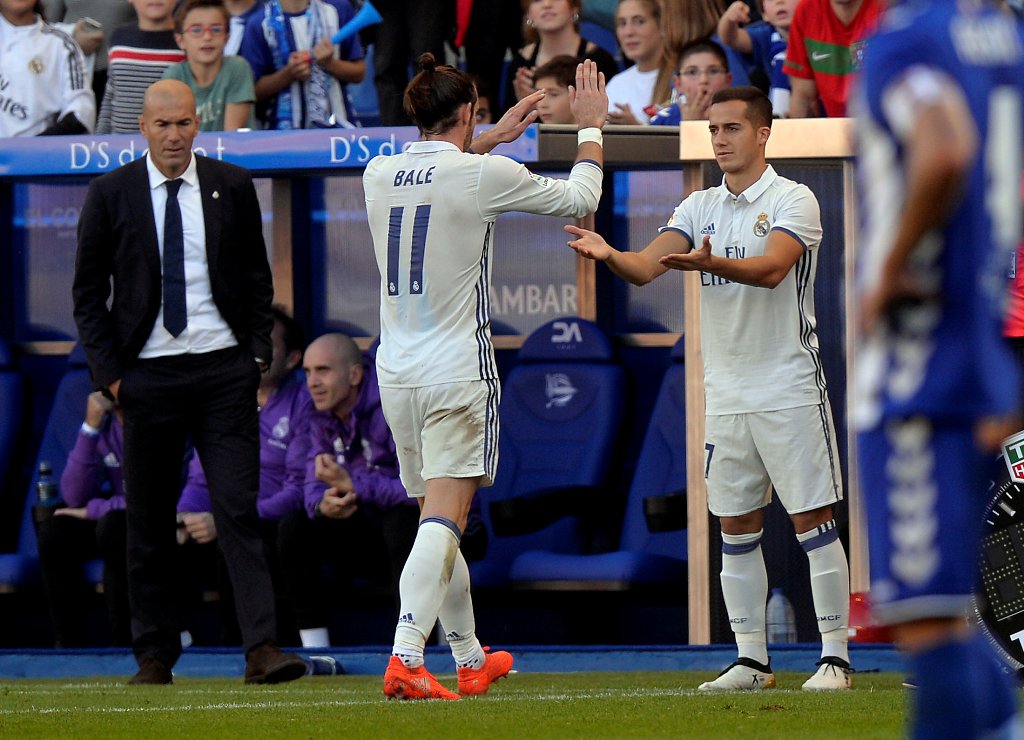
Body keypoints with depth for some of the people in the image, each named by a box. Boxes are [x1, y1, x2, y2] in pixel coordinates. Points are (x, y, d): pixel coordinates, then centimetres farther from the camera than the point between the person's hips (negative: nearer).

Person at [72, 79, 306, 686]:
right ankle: (155, 655, 14)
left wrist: (257, 355, 3)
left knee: (239, 510, -9)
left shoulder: (232, 188, 6)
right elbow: (89, 291, 6)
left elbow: (257, 277, 13)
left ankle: (263, 648, -16)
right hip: (148, 374, 0)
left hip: (223, 369, 0)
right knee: (149, 521, 5)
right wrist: (109, 373, -2)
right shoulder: (111, 194, 2)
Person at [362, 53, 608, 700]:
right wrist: (592, 127, 20)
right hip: (458, 371, -6)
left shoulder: (380, 175, 4)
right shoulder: (484, 176, -11)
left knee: (438, 520, 16)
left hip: (397, 372, 6)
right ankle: (406, 659, -26)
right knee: (444, 520, -11)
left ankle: (472, 660, 28)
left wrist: (492, 138, 38)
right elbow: (579, 197, 4)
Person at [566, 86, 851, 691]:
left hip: (790, 388, -6)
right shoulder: (700, 208, 10)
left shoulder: (793, 201, -7)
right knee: (737, 529, 7)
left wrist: (710, 263, -43)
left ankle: (836, 657, 0)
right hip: (726, 392, 6)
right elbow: (646, 266, -3)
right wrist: (609, 254, -26)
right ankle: (752, 659, 13)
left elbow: (771, 268, -25)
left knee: (813, 522, -4)